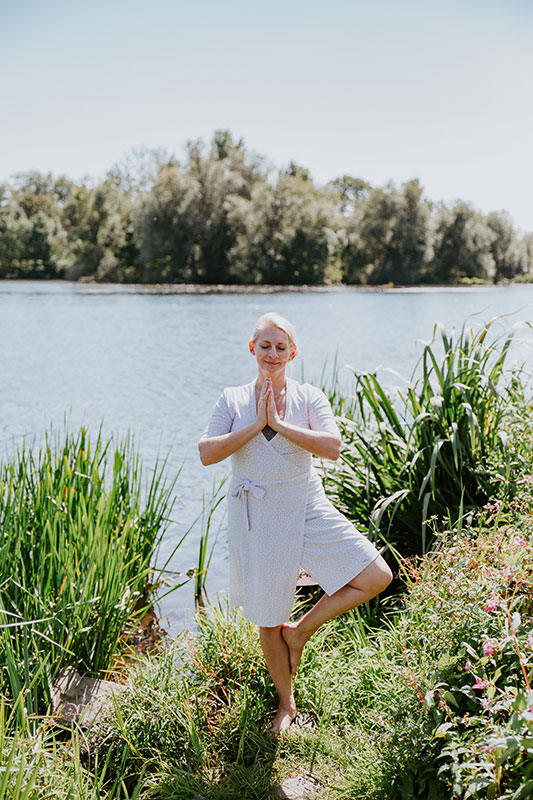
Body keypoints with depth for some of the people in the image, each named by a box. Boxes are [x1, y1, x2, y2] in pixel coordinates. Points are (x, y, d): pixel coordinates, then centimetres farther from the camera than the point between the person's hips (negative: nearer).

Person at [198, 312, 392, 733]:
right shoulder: (232, 400, 2)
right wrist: (256, 425, -17)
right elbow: (207, 453, -11)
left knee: (377, 577, -11)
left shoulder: (310, 397, 1)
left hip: (308, 509, 1)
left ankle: (301, 630, 9)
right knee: (267, 620, 9)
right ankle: (286, 704, 34)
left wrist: (279, 424, -20)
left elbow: (333, 446, -16)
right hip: (257, 517, -1)